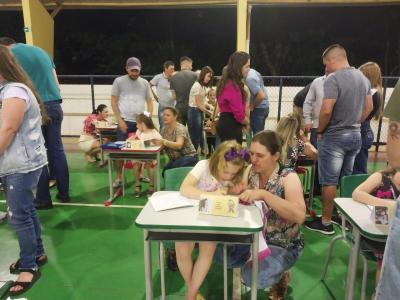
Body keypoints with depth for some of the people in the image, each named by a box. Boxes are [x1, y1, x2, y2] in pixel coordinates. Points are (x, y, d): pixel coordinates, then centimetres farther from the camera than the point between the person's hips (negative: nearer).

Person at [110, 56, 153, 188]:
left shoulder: (145, 82, 10)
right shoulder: (119, 81, 2)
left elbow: (149, 101, 12)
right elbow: (113, 102, 0)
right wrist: (120, 120, -9)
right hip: (125, 121, -3)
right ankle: (119, 178, 12)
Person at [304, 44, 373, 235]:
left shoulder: (333, 79, -18)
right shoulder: (363, 77, 8)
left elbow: (326, 111, -25)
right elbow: (368, 107, 13)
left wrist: (320, 131, -10)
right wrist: (355, 124, 18)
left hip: (334, 137, -8)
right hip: (355, 136, 8)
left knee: (329, 182, 1)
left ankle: (326, 222, 11)